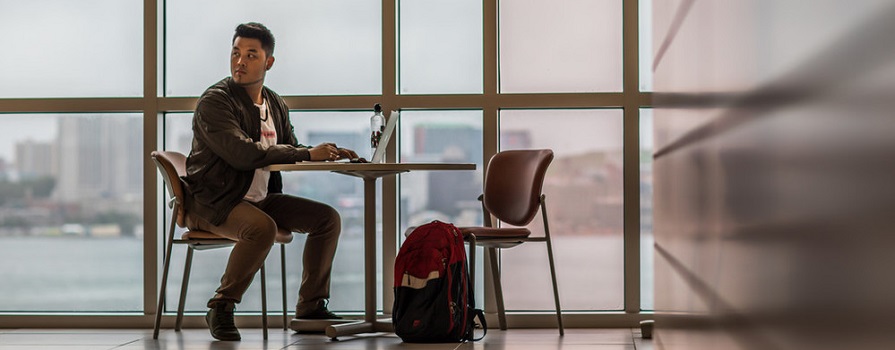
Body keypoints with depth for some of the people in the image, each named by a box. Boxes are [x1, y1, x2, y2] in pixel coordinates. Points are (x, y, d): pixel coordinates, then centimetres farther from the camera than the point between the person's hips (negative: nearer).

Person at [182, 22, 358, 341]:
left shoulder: (276, 105, 11)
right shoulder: (214, 101, -14)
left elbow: (290, 151, 20)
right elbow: (243, 154, -27)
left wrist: (329, 154, -1)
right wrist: (309, 153, -24)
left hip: (259, 199, 8)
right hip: (212, 203, -8)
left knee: (328, 218, -3)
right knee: (263, 227, -36)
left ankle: (310, 307, 5)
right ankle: (221, 308, -17)